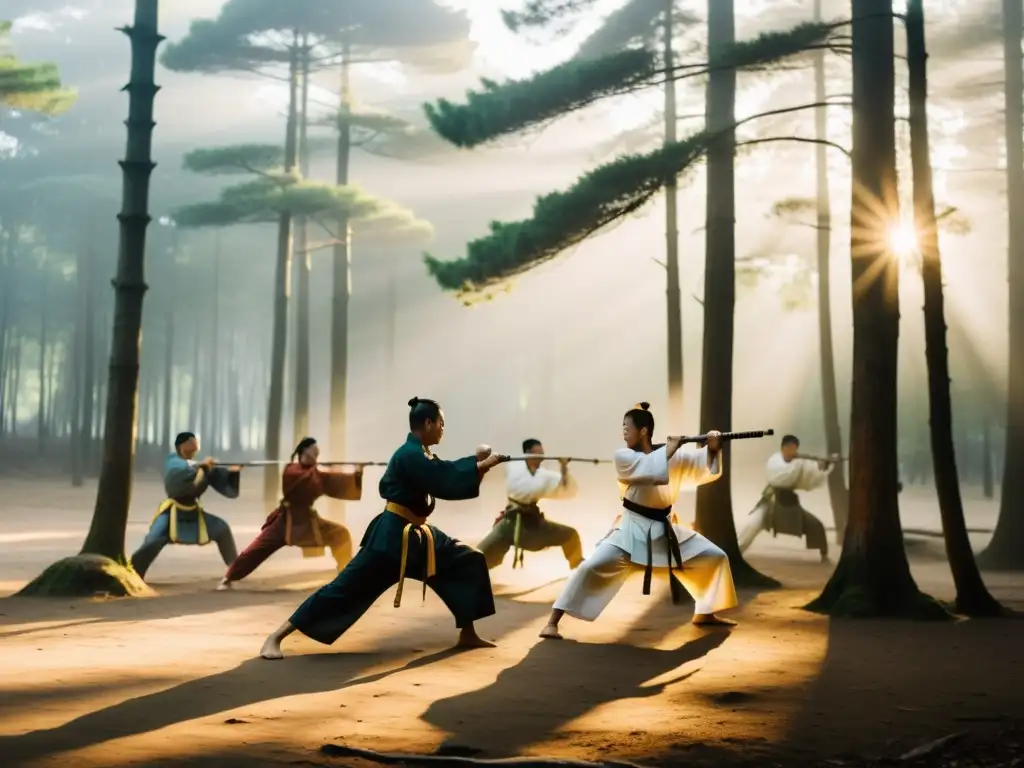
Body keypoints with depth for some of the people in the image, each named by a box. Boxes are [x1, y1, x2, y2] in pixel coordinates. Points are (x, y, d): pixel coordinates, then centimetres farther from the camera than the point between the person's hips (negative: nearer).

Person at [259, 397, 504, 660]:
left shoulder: (419, 454, 12)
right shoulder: (410, 456, -20)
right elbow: (447, 482, -25)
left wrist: (476, 461, 2)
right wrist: (482, 466, -16)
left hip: (416, 534, 10)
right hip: (392, 536, -10)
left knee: (468, 562, 10)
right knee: (347, 587, -11)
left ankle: (467, 635, 20)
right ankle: (276, 638, -7)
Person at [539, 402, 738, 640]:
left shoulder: (674, 454, -2)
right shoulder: (623, 456, -11)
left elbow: (705, 466, -7)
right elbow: (651, 469, -28)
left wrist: (712, 449, -25)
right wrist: (669, 449, -18)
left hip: (664, 528, 5)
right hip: (632, 527, -5)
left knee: (715, 557, 10)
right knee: (593, 567, -22)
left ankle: (704, 614, 28)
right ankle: (552, 623, -18)